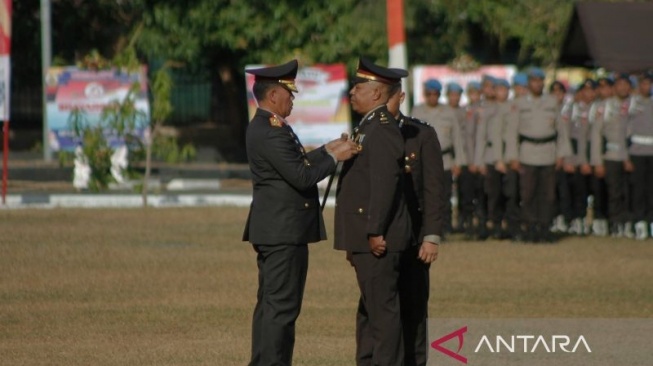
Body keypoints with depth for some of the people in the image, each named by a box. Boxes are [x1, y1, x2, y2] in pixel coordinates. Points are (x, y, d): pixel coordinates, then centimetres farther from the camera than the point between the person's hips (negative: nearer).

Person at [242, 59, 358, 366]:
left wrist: (327, 150, 15)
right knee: (282, 306, -9)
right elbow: (302, 176, -22)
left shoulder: (266, 126, 14)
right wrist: (335, 157, -12)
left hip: (272, 230, 11)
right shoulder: (271, 132, -19)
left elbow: (295, 163, 21)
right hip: (284, 231, -11)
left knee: (270, 304, 13)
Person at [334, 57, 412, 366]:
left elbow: (385, 183, -22)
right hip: (366, 238, 11)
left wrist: (375, 232, -24)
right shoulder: (369, 127, 18)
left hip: (378, 239, -11)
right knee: (369, 311, 14)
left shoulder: (383, 129, -14)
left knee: (383, 309, -8)